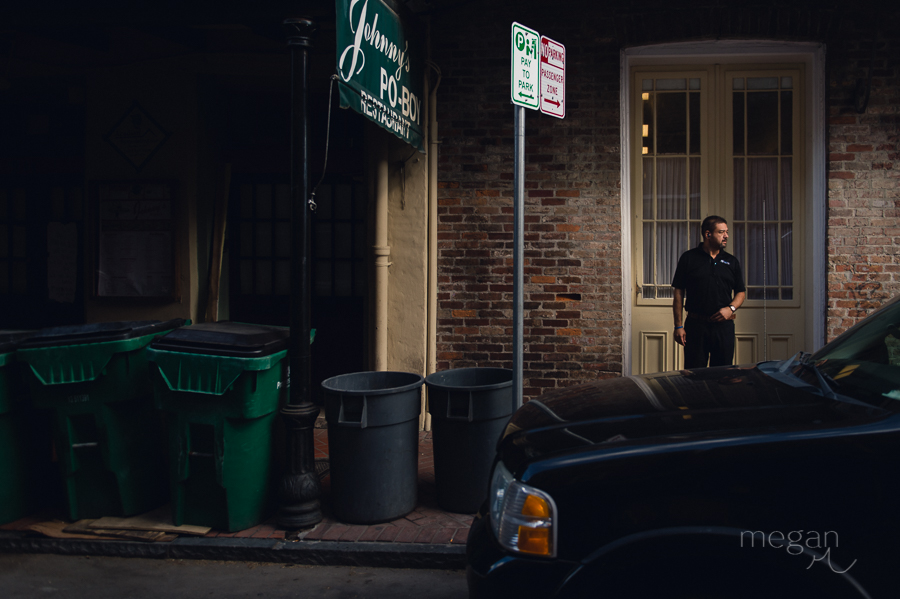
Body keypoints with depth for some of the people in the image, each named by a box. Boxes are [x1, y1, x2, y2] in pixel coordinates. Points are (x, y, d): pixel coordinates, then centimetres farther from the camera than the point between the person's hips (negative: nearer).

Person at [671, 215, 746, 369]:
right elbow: (679, 293, 2)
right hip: (696, 325, -3)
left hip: (724, 326, 3)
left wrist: (731, 308, -4)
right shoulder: (688, 258, 3)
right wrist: (679, 326, -4)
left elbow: (741, 292, 17)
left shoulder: (731, 261, 12)